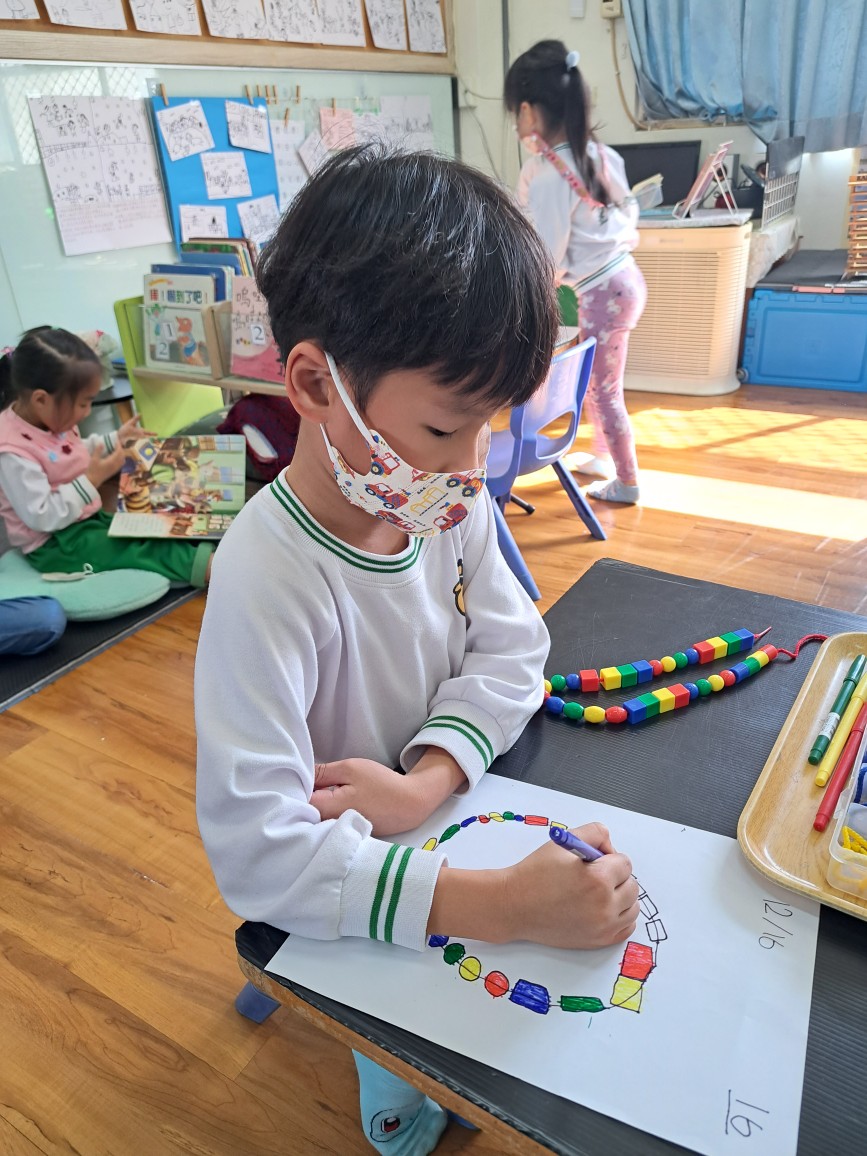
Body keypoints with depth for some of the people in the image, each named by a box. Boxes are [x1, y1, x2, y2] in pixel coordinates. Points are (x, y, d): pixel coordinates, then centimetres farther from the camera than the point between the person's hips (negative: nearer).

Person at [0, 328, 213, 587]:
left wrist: (114, 440, 17)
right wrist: (91, 480, -27)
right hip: (54, 543, -10)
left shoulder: (51, 417, 2)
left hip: (88, 518, 10)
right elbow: (41, 517, -29)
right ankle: (205, 564, -36)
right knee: (134, 549, -24)